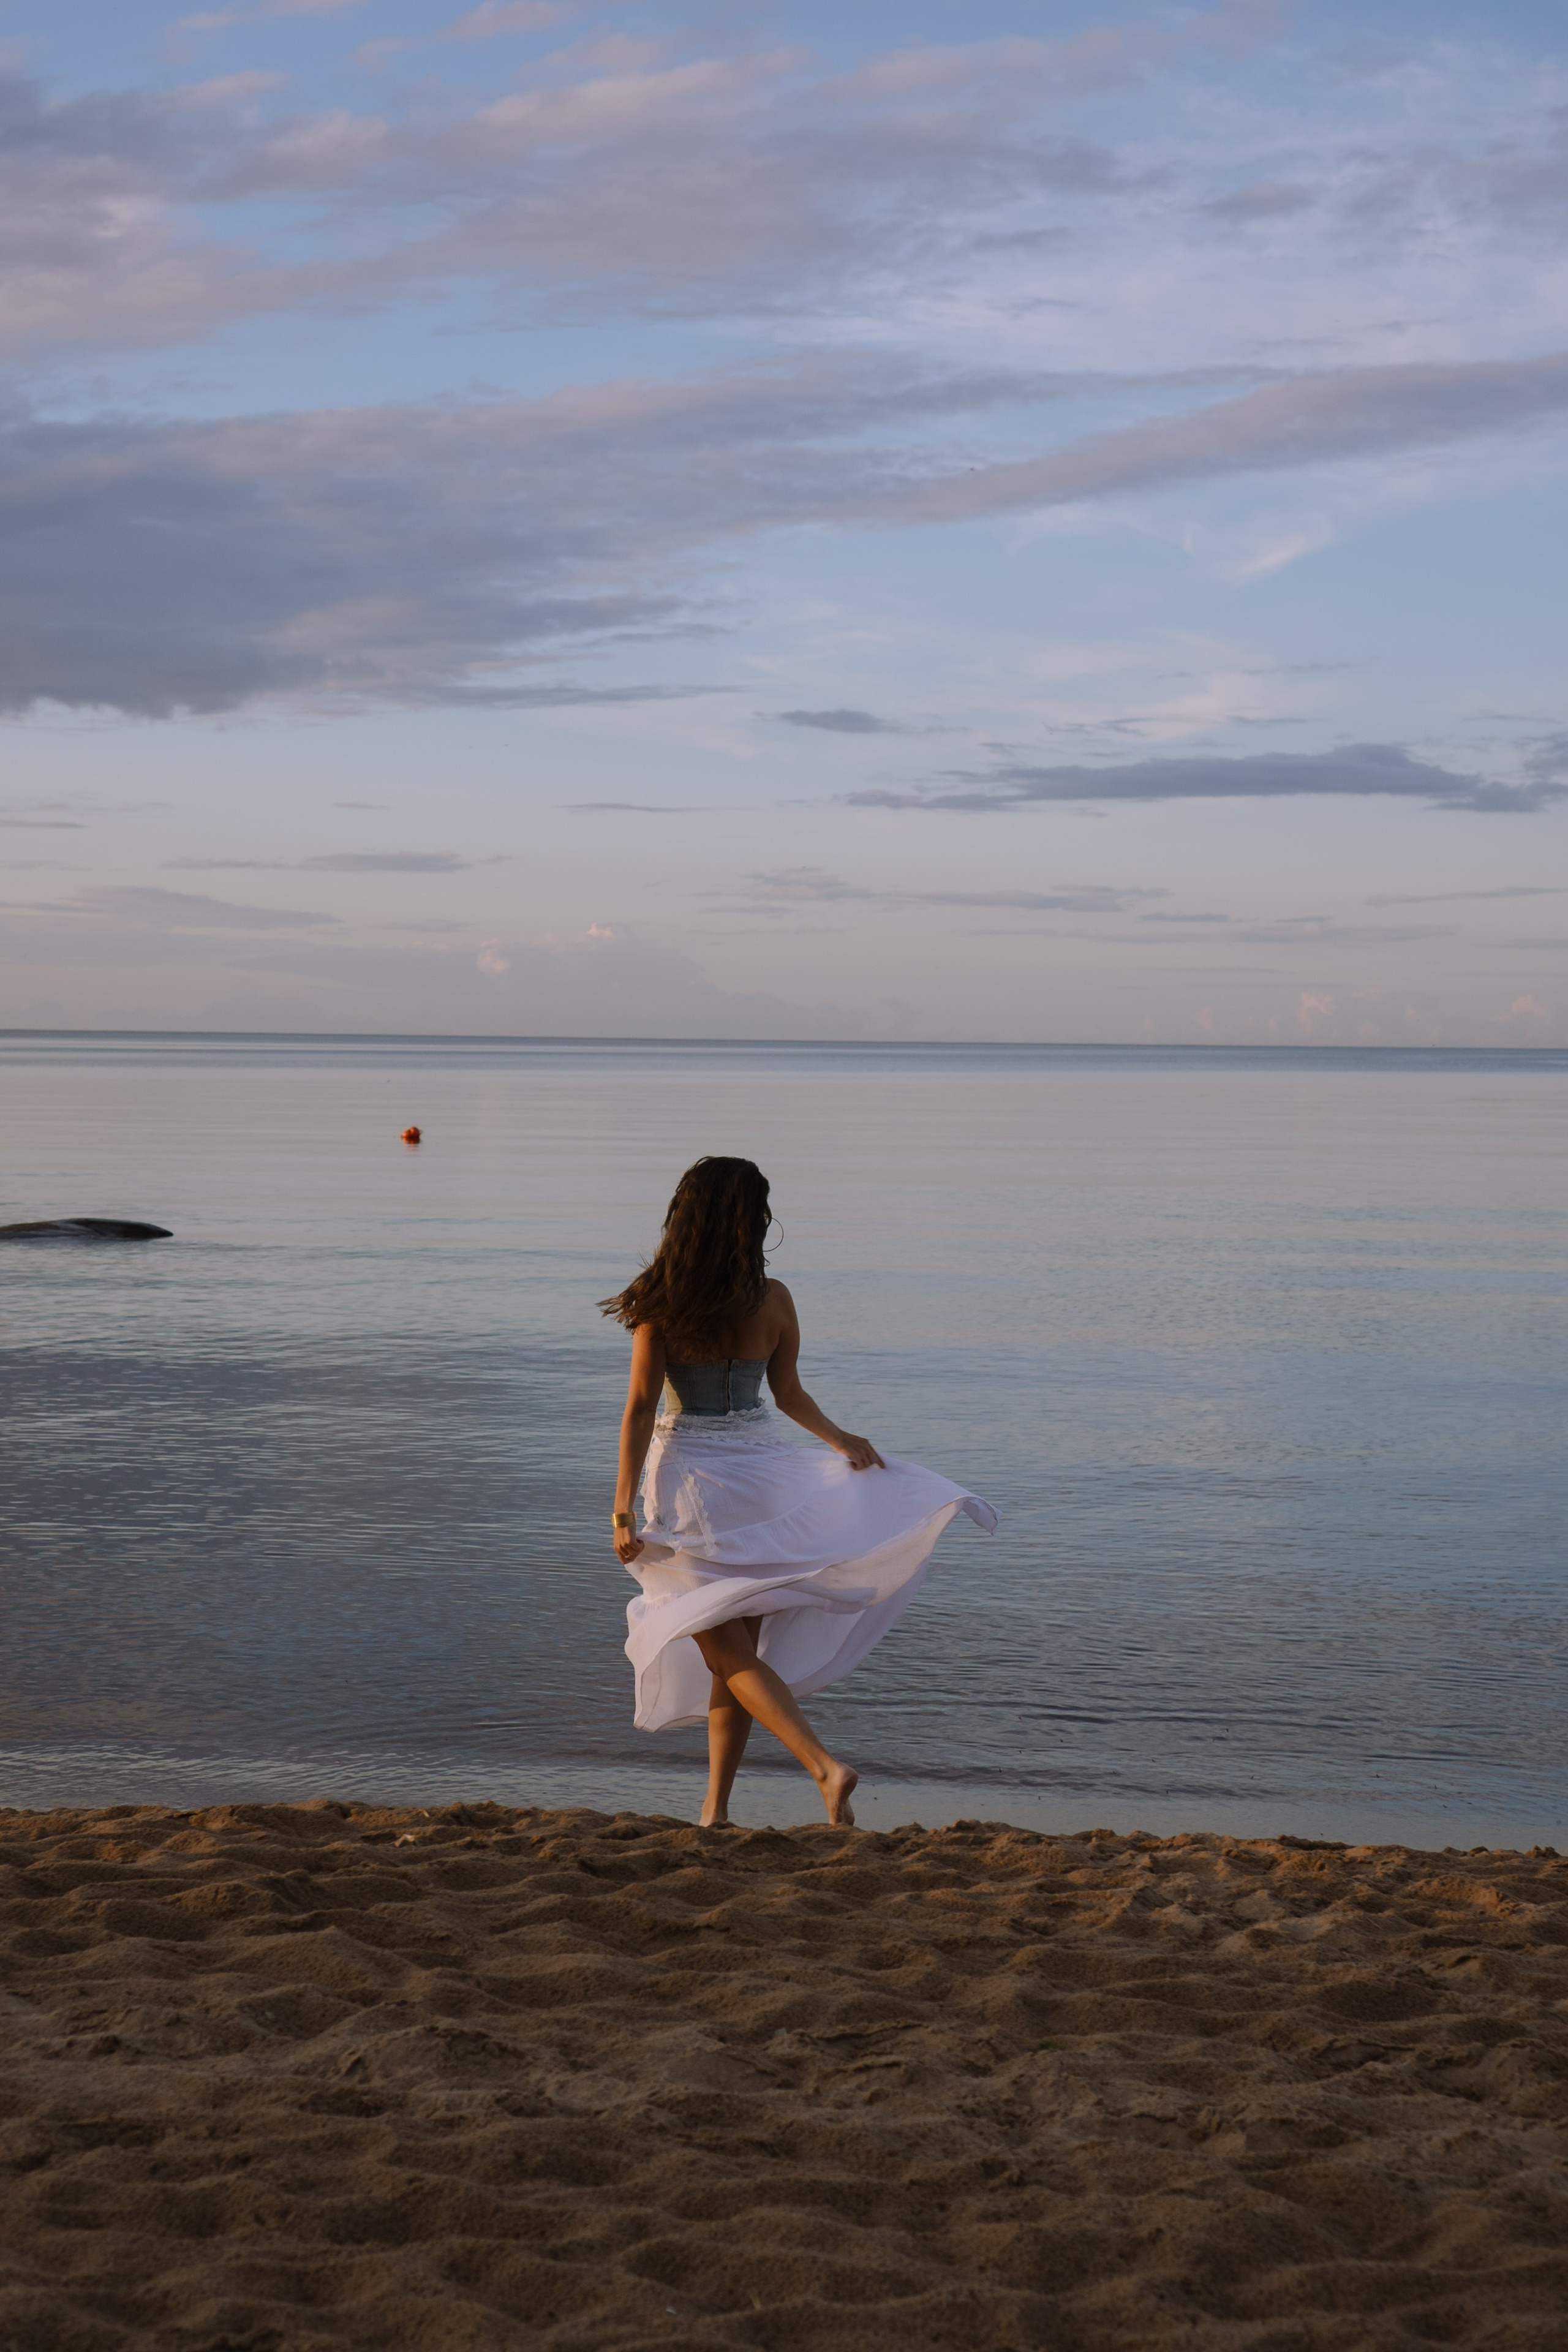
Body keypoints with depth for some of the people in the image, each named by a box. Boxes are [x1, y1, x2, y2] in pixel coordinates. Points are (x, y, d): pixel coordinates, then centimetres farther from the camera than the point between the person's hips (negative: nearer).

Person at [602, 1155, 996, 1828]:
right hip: (762, 1471, 3)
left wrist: (623, 1507, -8)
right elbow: (789, 1395, 6)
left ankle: (825, 1766, -17)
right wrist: (839, 1440, 20)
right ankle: (715, 1809, 19)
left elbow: (641, 1408, -11)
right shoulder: (773, 1300, -4)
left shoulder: (660, 1304, -11)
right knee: (740, 1648, 14)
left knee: (729, 1654, 2)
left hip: (689, 1480, -3)